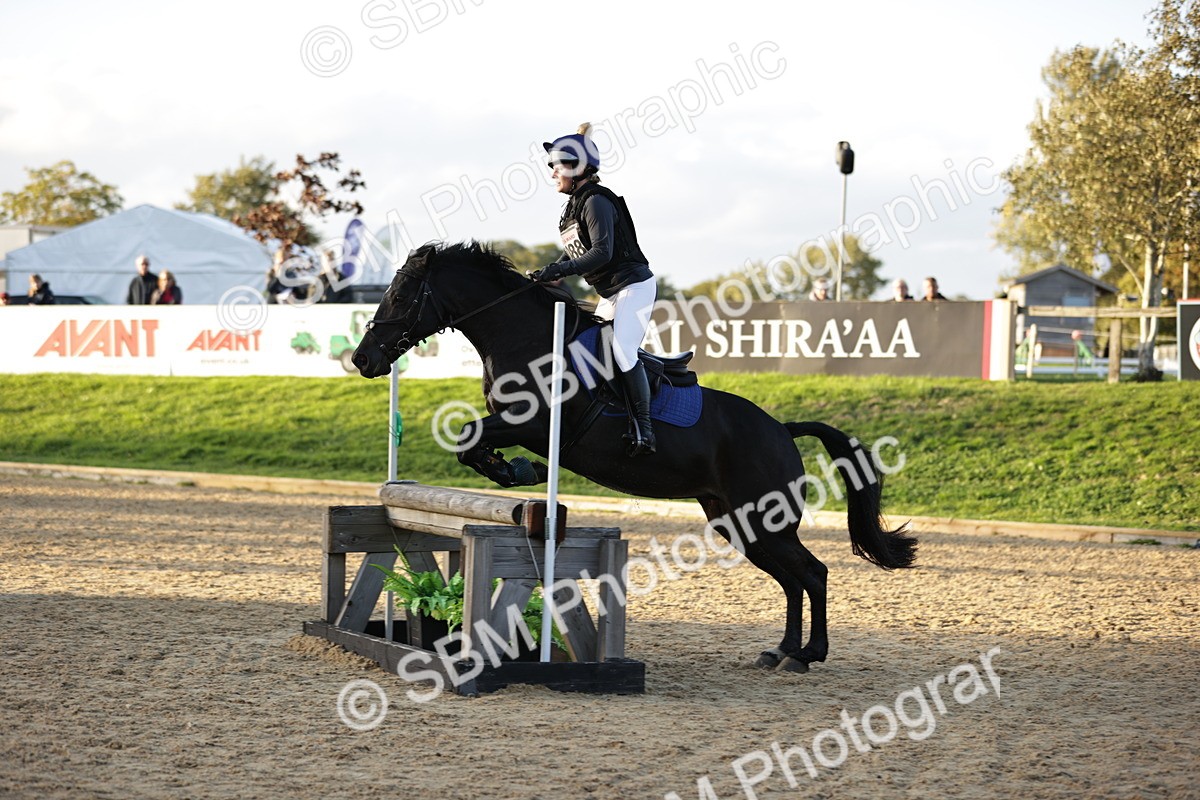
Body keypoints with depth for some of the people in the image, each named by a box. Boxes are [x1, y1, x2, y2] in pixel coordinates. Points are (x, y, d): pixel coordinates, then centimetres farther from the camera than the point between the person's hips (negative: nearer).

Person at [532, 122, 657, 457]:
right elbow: (574, 252, 17)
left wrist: (560, 270, -31)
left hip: (634, 284, -11)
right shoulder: (574, 205, 11)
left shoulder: (596, 202, -17)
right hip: (610, 294, 11)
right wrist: (550, 274, 0)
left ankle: (644, 429, -20)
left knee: (621, 350, -22)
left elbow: (602, 252, -27)